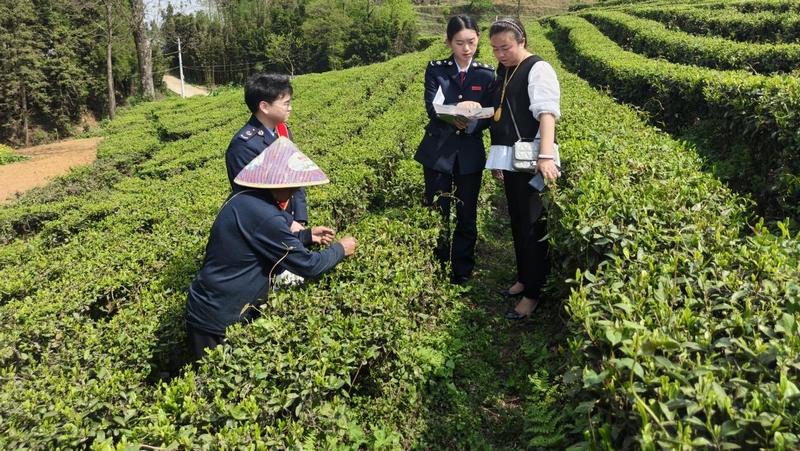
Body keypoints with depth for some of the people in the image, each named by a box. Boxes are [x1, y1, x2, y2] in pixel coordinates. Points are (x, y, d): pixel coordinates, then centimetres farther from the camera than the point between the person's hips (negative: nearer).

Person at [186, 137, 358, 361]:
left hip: (213, 309, 8)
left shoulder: (245, 199, 1)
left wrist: (308, 236, 16)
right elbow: (307, 265, -18)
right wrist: (340, 249, -2)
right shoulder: (263, 214, -28)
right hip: (217, 321, -8)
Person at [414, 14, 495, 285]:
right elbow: (432, 109, -11)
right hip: (438, 152, -1)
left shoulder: (487, 74, 5)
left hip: (470, 154, 1)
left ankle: (462, 277, 22)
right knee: (437, 216, 4)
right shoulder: (435, 70, 2)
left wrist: (470, 124, -22)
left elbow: (488, 117, -1)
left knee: (466, 218, 8)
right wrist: (457, 110, -31)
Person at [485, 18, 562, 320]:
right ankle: (524, 279, 30)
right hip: (509, 159, 8)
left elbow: (547, 112, -22)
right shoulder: (504, 71, 16)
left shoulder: (537, 69, -9)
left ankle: (533, 293, 8)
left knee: (532, 226, -3)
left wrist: (547, 156, -35)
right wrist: (497, 159, 16)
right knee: (517, 222, 16)